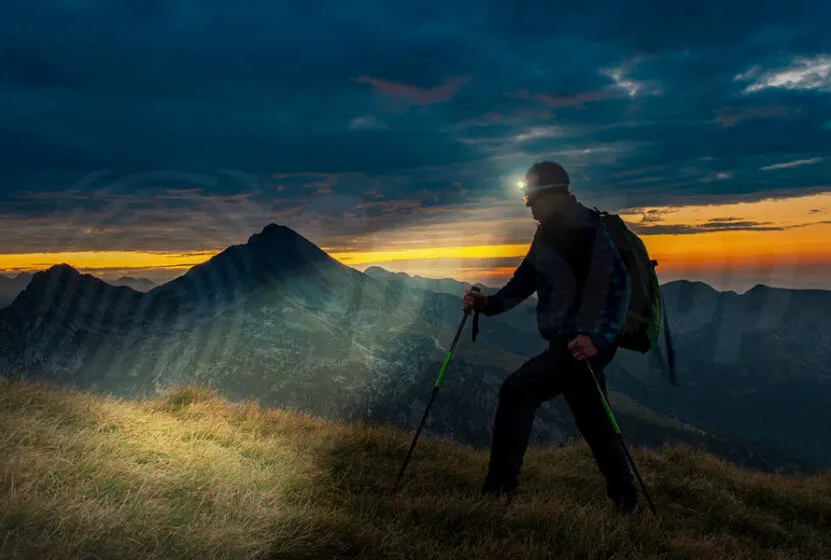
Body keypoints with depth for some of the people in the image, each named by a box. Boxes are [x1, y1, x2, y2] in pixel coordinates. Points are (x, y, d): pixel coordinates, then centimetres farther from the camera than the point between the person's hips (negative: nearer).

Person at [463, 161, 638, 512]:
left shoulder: (585, 230, -15)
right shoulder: (548, 232, 12)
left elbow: (617, 284, -23)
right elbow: (526, 278, 12)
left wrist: (598, 337, -31)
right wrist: (490, 304, -3)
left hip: (583, 342, -10)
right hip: (569, 341, 10)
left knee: (517, 391, -16)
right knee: (593, 421, 17)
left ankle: (499, 489, -9)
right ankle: (623, 499, 33)